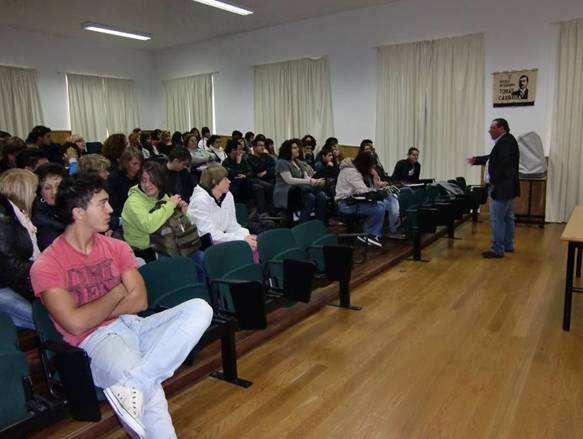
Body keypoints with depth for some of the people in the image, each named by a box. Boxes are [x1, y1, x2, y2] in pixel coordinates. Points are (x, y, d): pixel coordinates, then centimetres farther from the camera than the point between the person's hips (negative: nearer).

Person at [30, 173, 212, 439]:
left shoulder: (116, 247, 10)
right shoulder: (46, 266, -5)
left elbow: (139, 301, 3)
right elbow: (76, 324, -15)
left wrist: (93, 312, -7)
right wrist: (116, 293, -3)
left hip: (134, 324, 6)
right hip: (97, 337, -6)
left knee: (199, 308, -22)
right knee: (149, 393, -35)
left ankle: (132, 385, -32)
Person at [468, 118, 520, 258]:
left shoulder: (506, 141, -17)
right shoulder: (505, 141, 15)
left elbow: (503, 164, -25)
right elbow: (493, 158, 25)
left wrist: (494, 181, -20)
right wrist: (477, 159, 23)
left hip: (500, 187, -11)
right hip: (505, 187, 11)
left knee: (497, 219, -8)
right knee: (506, 217, 16)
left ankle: (497, 249, -4)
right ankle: (508, 245, 26)